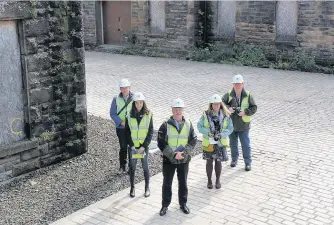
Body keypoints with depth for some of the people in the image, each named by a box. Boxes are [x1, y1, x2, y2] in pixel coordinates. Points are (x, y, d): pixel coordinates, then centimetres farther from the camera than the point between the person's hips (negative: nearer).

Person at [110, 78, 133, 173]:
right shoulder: (116, 99, -4)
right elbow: (112, 114, -2)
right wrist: (121, 122, -15)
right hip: (121, 127, 0)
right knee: (123, 147, 4)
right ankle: (122, 166, 22)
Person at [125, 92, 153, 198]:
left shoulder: (148, 115, -7)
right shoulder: (129, 116, -4)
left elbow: (150, 132, -6)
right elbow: (127, 132, 0)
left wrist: (144, 146, -13)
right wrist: (132, 146, -10)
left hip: (144, 146, -1)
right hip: (133, 146, 1)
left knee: (145, 167, 9)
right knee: (132, 167, 10)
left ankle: (147, 188, 24)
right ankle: (132, 187, 25)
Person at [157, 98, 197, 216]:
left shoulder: (188, 124, -2)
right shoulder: (165, 125, -9)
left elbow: (193, 141, -2)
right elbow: (161, 143, -11)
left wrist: (183, 153, -15)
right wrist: (173, 154, -19)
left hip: (184, 160, 2)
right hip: (168, 160, -2)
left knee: (183, 183, 15)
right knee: (167, 183, 11)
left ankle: (183, 203, 32)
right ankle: (165, 205, 26)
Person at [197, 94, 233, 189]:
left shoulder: (225, 115, -8)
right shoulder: (206, 115, -10)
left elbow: (230, 128, -5)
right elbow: (199, 126, -6)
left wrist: (221, 134, -20)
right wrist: (208, 132, -21)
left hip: (220, 143, 0)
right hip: (208, 143, 0)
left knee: (218, 162, 12)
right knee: (209, 162, 12)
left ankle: (218, 180, 32)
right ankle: (209, 180, 30)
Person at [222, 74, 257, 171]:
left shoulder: (248, 95, -9)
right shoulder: (228, 95, -7)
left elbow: (254, 108, -5)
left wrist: (245, 112, -21)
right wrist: (228, 108, -23)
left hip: (243, 125, -2)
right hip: (231, 124, 2)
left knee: (246, 144, 6)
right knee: (233, 143, 18)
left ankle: (248, 162, 19)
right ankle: (234, 159, 37)